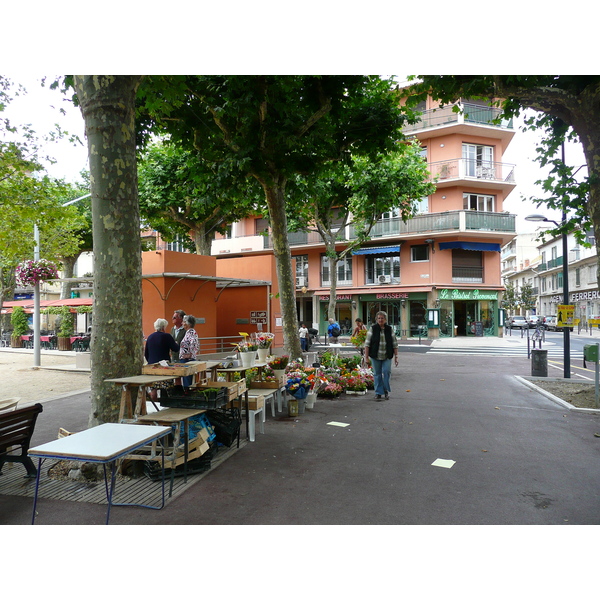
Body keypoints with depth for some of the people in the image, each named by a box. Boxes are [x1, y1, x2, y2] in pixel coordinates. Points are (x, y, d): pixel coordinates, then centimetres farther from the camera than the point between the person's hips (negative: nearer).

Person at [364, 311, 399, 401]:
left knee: (387, 371, -8)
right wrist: (366, 357, -6)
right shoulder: (373, 329, -1)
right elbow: (367, 343, -2)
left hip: (387, 357, 1)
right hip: (375, 356, 0)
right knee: (377, 374, 3)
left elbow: (395, 344, 7)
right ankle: (378, 393, 14)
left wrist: (396, 357, 2)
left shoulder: (389, 329, 4)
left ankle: (386, 390, 15)